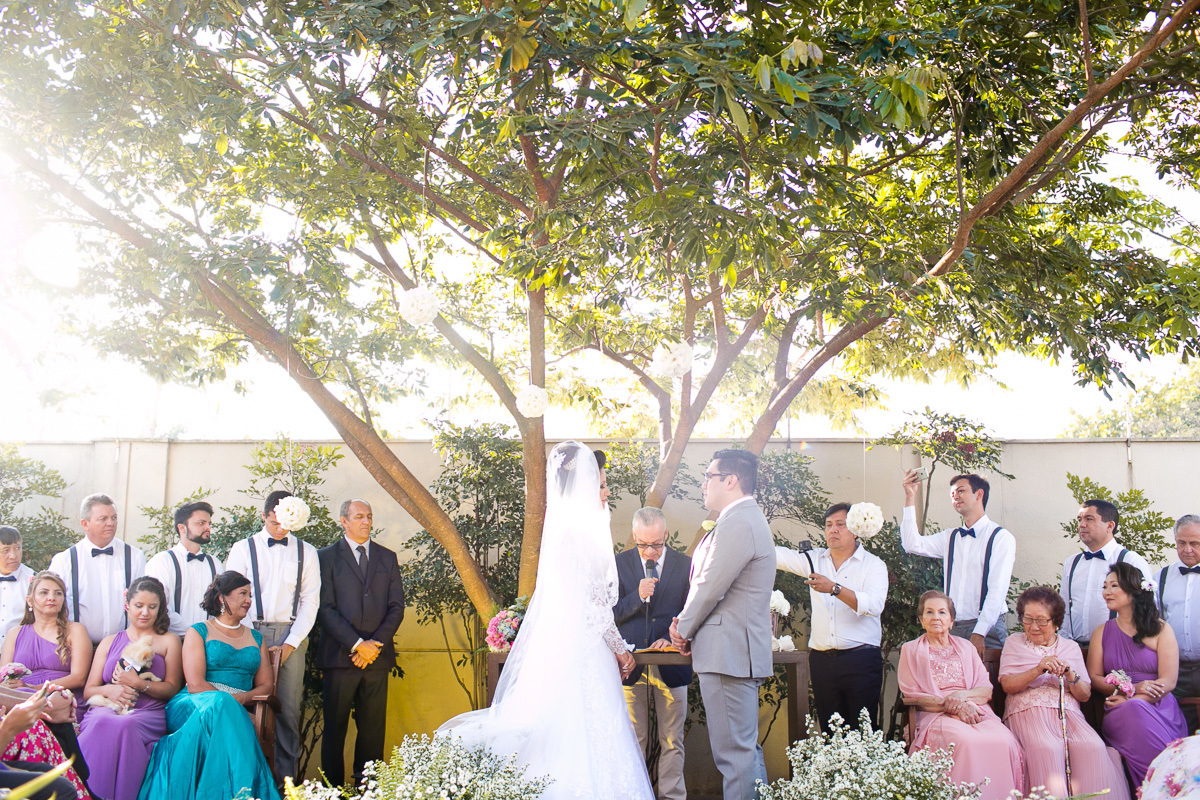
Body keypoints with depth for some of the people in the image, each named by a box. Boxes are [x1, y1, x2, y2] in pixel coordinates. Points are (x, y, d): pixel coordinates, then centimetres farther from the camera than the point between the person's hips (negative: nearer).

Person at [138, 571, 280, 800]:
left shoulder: (257, 639, 24)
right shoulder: (198, 632, 11)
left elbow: (265, 686, 16)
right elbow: (195, 684, -3)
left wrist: (242, 698, -8)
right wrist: (228, 700, -18)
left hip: (236, 710, 2)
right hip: (194, 706, -2)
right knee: (220, 703, -41)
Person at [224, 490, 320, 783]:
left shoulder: (306, 552, 10)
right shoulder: (243, 548, 6)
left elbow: (310, 601, 7)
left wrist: (291, 643, -4)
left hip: (291, 638, 1)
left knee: (289, 710, -1)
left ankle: (285, 779, 4)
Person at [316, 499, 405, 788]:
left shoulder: (387, 557, 14)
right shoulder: (327, 556, 3)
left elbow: (397, 607, 9)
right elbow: (325, 609, -4)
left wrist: (375, 644, -4)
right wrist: (357, 644, -11)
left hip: (377, 656, 3)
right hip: (339, 655, -3)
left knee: (373, 729, 3)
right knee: (335, 729, 1)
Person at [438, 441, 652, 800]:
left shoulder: (564, 520, 12)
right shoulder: (577, 526, -16)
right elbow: (592, 598, -15)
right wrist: (619, 648, -8)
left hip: (565, 643, 9)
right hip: (583, 645, -9)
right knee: (584, 731, -6)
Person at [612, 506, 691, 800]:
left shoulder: (685, 565, 2)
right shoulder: (620, 563, 3)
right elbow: (612, 614, -1)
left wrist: (671, 638, -11)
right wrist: (637, 596, -18)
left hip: (671, 663, 0)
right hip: (631, 663, 0)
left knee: (672, 742, 6)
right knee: (633, 741, 4)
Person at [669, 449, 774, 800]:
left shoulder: (737, 523, -18)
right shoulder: (747, 518, 17)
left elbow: (710, 588, -17)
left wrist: (683, 631, -2)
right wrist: (686, 626, 7)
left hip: (728, 653, -11)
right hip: (741, 652, 11)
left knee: (734, 755, -6)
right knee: (747, 748, 17)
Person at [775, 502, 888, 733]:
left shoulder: (874, 565, 1)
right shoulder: (815, 560, 14)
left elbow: (874, 605, -16)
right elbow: (775, 554, 11)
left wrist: (835, 588, -28)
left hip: (860, 661, -4)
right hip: (822, 660, 4)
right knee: (829, 732, 6)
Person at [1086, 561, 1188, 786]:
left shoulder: (1161, 630, 8)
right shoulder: (1102, 632, 17)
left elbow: (1168, 681, -2)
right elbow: (1094, 678, 7)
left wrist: (1130, 700, -17)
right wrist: (1132, 688, -12)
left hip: (1158, 708, -1)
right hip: (1119, 714, 2)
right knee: (1134, 711, -36)